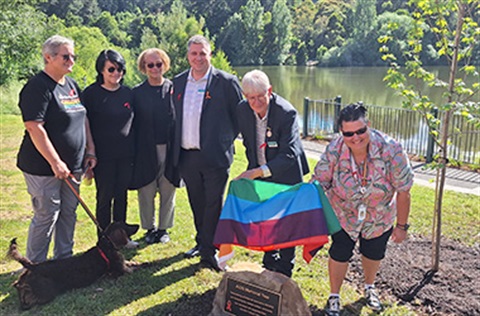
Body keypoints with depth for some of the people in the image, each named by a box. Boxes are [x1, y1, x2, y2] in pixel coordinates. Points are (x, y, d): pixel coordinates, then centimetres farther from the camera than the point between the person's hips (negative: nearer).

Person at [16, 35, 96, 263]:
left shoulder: (71, 84, 13)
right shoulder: (38, 87, -13)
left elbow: (83, 119, 20)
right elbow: (34, 128, -21)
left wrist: (90, 150, 12)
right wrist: (55, 162, -22)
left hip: (71, 165, 8)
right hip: (44, 167, -8)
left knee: (68, 213, 14)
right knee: (46, 216, -1)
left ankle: (64, 259, 28)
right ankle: (35, 266, 16)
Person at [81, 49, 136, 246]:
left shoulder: (127, 93, 8)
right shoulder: (91, 93, -6)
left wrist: (134, 151, 12)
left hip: (126, 155, 4)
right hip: (103, 156, -4)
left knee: (121, 195, 12)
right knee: (105, 197, 5)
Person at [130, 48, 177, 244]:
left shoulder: (173, 89, 5)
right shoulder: (137, 92, 4)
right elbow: (133, 123, 3)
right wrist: (133, 151, -3)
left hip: (170, 148, 0)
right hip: (146, 150, 0)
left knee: (168, 190, 7)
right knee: (146, 192, 6)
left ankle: (163, 228, 22)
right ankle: (150, 228, 22)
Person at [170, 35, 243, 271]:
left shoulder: (226, 82, -5)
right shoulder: (178, 82, 10)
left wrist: (227, 140, -2)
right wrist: (176, 148, 13)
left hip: (214, 156, -5)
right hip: (186, 156, 5)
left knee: (213, 205, 2)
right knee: (196, 204, 17)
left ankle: (209, 251, 12)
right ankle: (201, 241, 33)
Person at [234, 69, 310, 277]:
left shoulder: (286, 113, -27)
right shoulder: (243, 109, -10)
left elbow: (288, 155, -32)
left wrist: (258, 172, -39)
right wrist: (252, 168, 5)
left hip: (286, 176, -5)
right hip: (260, 173, 5)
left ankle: (284, 272, 21)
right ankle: (269, 264, 35)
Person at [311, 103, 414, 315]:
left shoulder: (390, 149, -30)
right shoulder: (334, 151, -27)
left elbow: (403, 191, -20)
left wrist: (402, 226, -13)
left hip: (379, 220, 1)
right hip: (343, 216, -1)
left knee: (373, 255, 22)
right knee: (339, 255, 9)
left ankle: (369, 287, 54)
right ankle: (334, 296, 38)